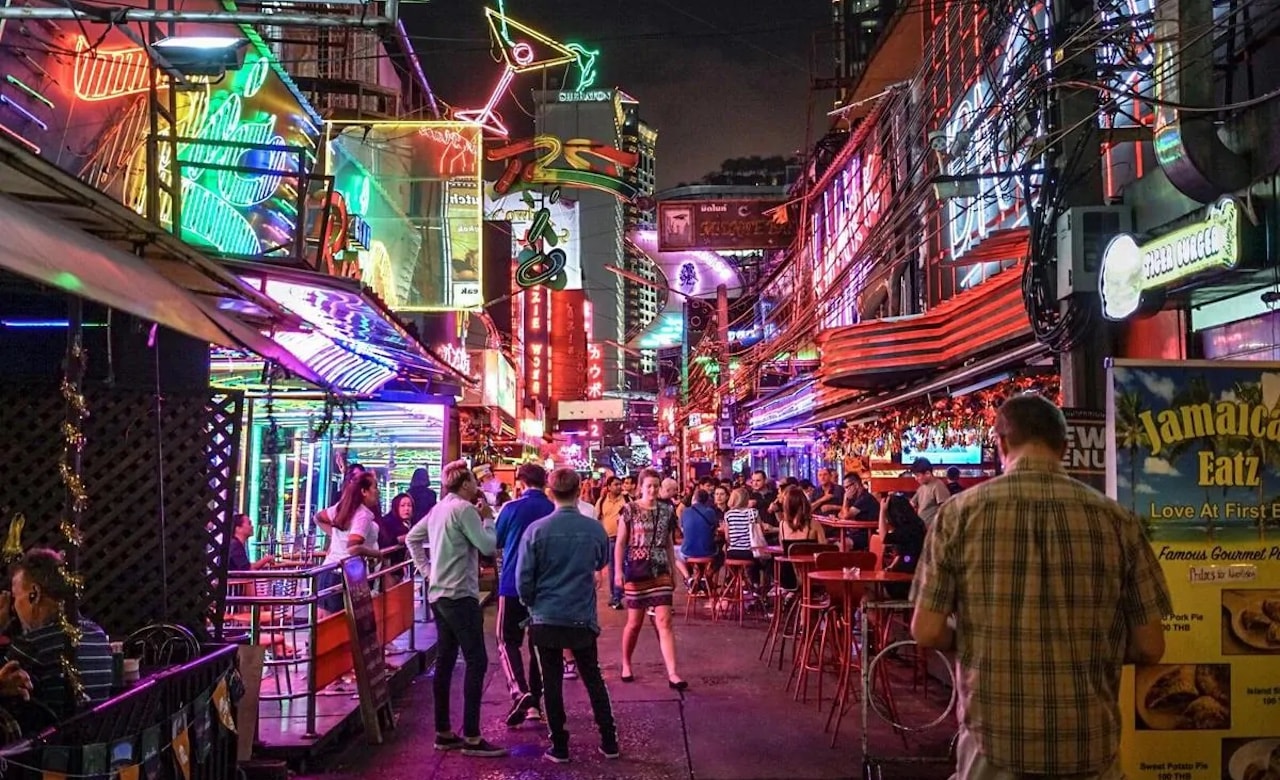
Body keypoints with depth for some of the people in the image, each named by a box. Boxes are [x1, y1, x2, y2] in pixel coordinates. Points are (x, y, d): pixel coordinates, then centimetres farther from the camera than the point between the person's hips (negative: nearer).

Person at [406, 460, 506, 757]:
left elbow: (412, 538, 20)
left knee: (444, 662, 11)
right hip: (460, 595, -9)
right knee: (477, 661, -7)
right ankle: (471, 737, -7)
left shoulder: (439, 508, 13)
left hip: (439, 594, 9)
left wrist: (427, 569, 15)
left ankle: (444, 733, 16)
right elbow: (488, 546, -17)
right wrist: (487, 519, -2)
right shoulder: (464, 508, -14)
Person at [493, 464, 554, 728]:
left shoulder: (512, 508, -7)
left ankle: (519, 692, -18)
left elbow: (495, 541, 6)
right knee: (539, 644, 12)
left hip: (513, 584, -3)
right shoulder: (554, 510, 1)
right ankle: (535, 703, 13)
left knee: (508, 641, 4)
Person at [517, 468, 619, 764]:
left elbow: (524, 579, -7)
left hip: (546, 619, -1)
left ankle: (560, 746, 15)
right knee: (593, 678, 15)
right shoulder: (594, 528, -7)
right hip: (583, 618, 2)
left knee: (552, 681, 9)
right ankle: (609, 741, 19)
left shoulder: (536, 530, -11)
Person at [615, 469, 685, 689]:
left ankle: (672, 674, -8)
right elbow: (620, 542, -3)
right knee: (635, 622, 7)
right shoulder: (630, 510, -5)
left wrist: (673, 571, 11)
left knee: (664, 622, -5)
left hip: (660, 571, 2)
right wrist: (618, 571, -9)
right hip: (636, 571, -2)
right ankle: (626, 664, 29)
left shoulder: (667, 510, 5)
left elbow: (669, 544, 12)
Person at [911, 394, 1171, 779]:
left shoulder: (959, 512, -7)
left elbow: (927, 632, -7)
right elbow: (1150, 647, -1)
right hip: (1089, 746, 1)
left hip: (995, 742, -1)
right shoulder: (1116, 519, -5)